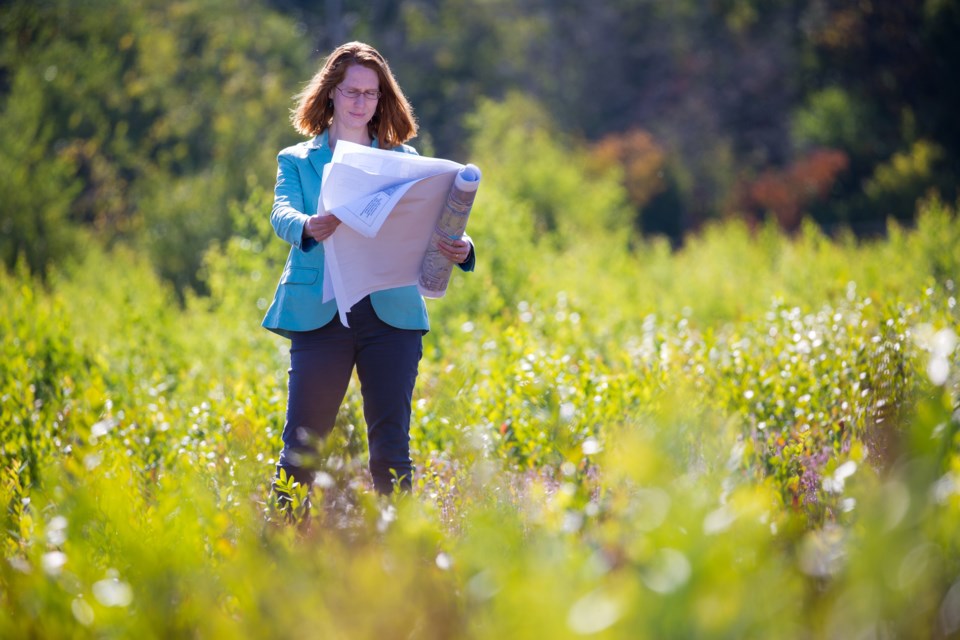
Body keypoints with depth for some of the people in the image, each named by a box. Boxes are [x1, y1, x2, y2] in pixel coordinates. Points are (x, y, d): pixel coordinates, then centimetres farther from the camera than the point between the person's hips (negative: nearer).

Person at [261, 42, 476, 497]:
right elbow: (282, 213, -7)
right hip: (320, 312, -1)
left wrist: (458, 247, -21)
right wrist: (307, 227, -32)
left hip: (391, 311, 1)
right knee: (302, 445, -3)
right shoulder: (297, 161, 12)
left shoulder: (402, 161, 16)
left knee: (391, 446, -2)